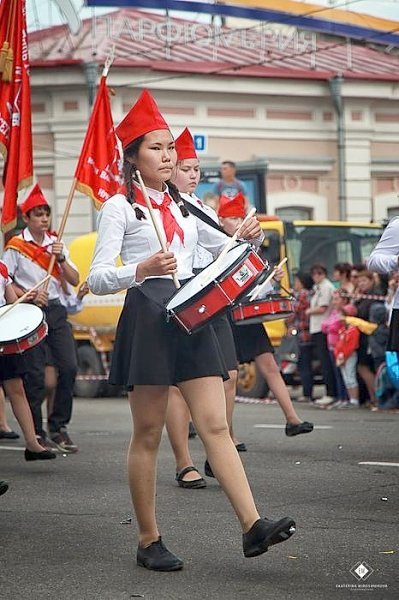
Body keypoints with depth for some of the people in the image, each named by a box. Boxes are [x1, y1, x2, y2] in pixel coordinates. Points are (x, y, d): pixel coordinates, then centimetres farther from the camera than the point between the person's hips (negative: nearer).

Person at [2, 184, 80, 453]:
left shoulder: (56, 243, 12)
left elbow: (75, 281, 8)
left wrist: (61, 258, -7)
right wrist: (28, 296, -16)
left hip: (56, 310, 4)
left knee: (69, 367, -6)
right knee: (35, 374, -4)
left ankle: (59, 427, 6)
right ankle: (36, 433, 6)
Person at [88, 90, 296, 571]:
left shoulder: (184, 206, 17)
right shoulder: (120, 207, -1)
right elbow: (96, 278, -8)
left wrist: (246, 237, 5)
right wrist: (141, 270, -26)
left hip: (192, 316, 5)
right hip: (147, 318, -5)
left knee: (216, 425, -4)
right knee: (148, 433, 1)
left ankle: (252, 525, -13)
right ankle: (149, 540, 10)